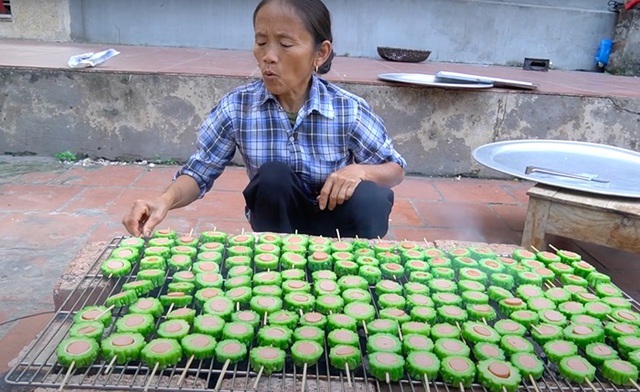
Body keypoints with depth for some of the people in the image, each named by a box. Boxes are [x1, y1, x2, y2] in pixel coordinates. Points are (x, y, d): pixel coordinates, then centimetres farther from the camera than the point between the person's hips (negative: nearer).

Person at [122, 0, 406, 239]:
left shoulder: (349, 110, -19)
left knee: (370, 198, -31)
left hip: (333, 221, 0)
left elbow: (396, 169, -7)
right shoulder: (235, 107, -16)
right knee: (273, 175, -30)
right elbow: (198, 173, -10)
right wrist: (165, 200, -33)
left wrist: (359, 170, -30)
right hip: (279, 219, 1)